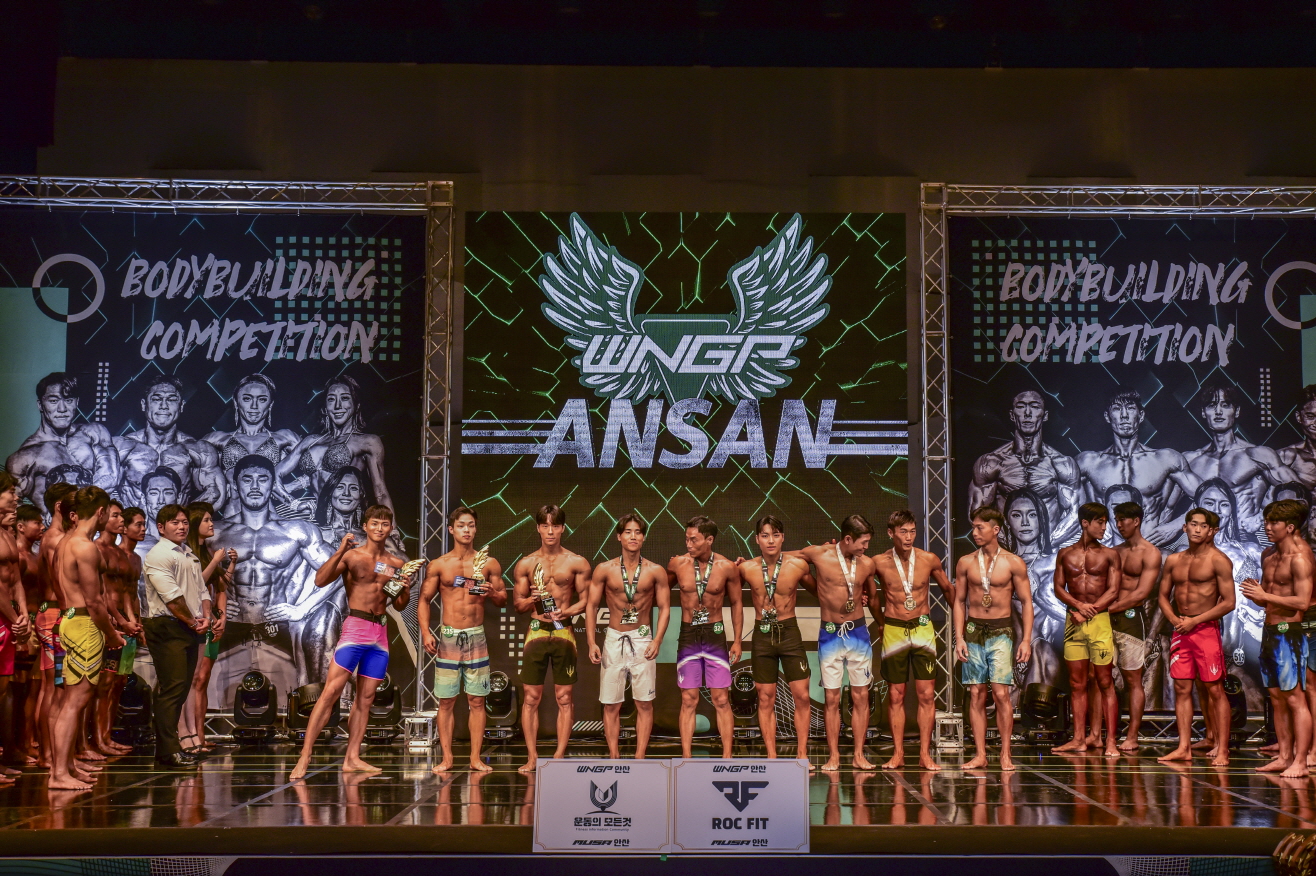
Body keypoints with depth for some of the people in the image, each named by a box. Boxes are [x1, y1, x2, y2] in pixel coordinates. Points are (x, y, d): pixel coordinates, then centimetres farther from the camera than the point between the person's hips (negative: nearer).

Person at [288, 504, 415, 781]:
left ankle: (352, 758, 12)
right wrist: (339, 552, -25)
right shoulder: (351, 556, -1)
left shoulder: (397, 564, 12)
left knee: (366, 698, 7)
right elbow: (320, 580, -14)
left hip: (381, 632, 5)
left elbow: (399, 605, 17)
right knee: (330, 691, -11)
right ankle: (304, 757, -12)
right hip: (355, 627, -5)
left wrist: (406, 588, -3)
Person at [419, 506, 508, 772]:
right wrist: (425, 633, -6)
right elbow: (424, 600, 6)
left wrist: (491, 593, -12)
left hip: (477, 636, 1)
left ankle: (475, 758, 9)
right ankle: (447, 758, 10)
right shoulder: (438, 566, 3)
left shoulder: (489, 564, 4)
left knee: (477, 700, 3)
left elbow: (503, 599, 10)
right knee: (446, 700, 2)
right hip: (448, 637, 0)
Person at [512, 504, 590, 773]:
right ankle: (532, 757, 6)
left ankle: (559, 755, 6)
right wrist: (531, 600, -9)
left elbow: (586, 599, 5)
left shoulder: (576, 563, 4)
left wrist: (567, 612, -13)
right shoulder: (526, 564, 8)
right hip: (536, 632, 1)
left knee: (564, 697, 0)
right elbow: (517, 603, 12)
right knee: (531, 697, 0)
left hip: (564, 632, -1)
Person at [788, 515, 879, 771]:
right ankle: (833, 756, 8)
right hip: (830, 635, -2)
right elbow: (786, 556, 8)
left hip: (858, 634, 2)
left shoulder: (867, 563, 1)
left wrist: (881, 623, 25)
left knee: (861, 697, 3)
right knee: (831, 698, 1)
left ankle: (859, 755, 10)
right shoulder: (818, 554, -7)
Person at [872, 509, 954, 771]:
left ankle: (925, 754, 5)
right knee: (895, 695, 4)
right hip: (894, 631, -1)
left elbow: (948, 589, 14)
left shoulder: (929, 560, -3)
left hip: (923, 630, 1)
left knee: (927, 694, -2)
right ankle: (898, 753, 11)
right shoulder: (879, 563, -7)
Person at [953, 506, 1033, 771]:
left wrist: (1026, 639, -6)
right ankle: (980, 754, 7)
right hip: (973, 632, 2)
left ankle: (1005, 754, 0)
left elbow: (1026, 602, 2)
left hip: (1001, 632, -2)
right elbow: (959, 601, 9)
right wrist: (959, 637, -1)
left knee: (1001, 692, -10)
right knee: (976, 695, 2)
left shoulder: (1013, 563, -1)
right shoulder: (965, 563, 5)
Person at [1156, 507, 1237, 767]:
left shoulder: (1218, 560, -6)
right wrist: (1174, 619, -2)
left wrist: (1194, 621, -12)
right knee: (1182, 688, 4)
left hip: (1206, 629, -5)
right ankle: (1184, 747, 8)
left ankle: (1222, 750, 1)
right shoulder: (1173, 560, 11)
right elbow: (1163, 595, 17)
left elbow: (1228, 602, -10)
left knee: (1215, 689, -3)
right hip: (1180, 629, 5)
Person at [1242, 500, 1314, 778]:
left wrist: (1265, 595, -18)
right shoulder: (1268, 555, 14)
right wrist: (1255, 593, 0)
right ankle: (1284, 756, 17)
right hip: (1269, 630, 9)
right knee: (1277, 698, 11)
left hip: (1289, 632, -9)